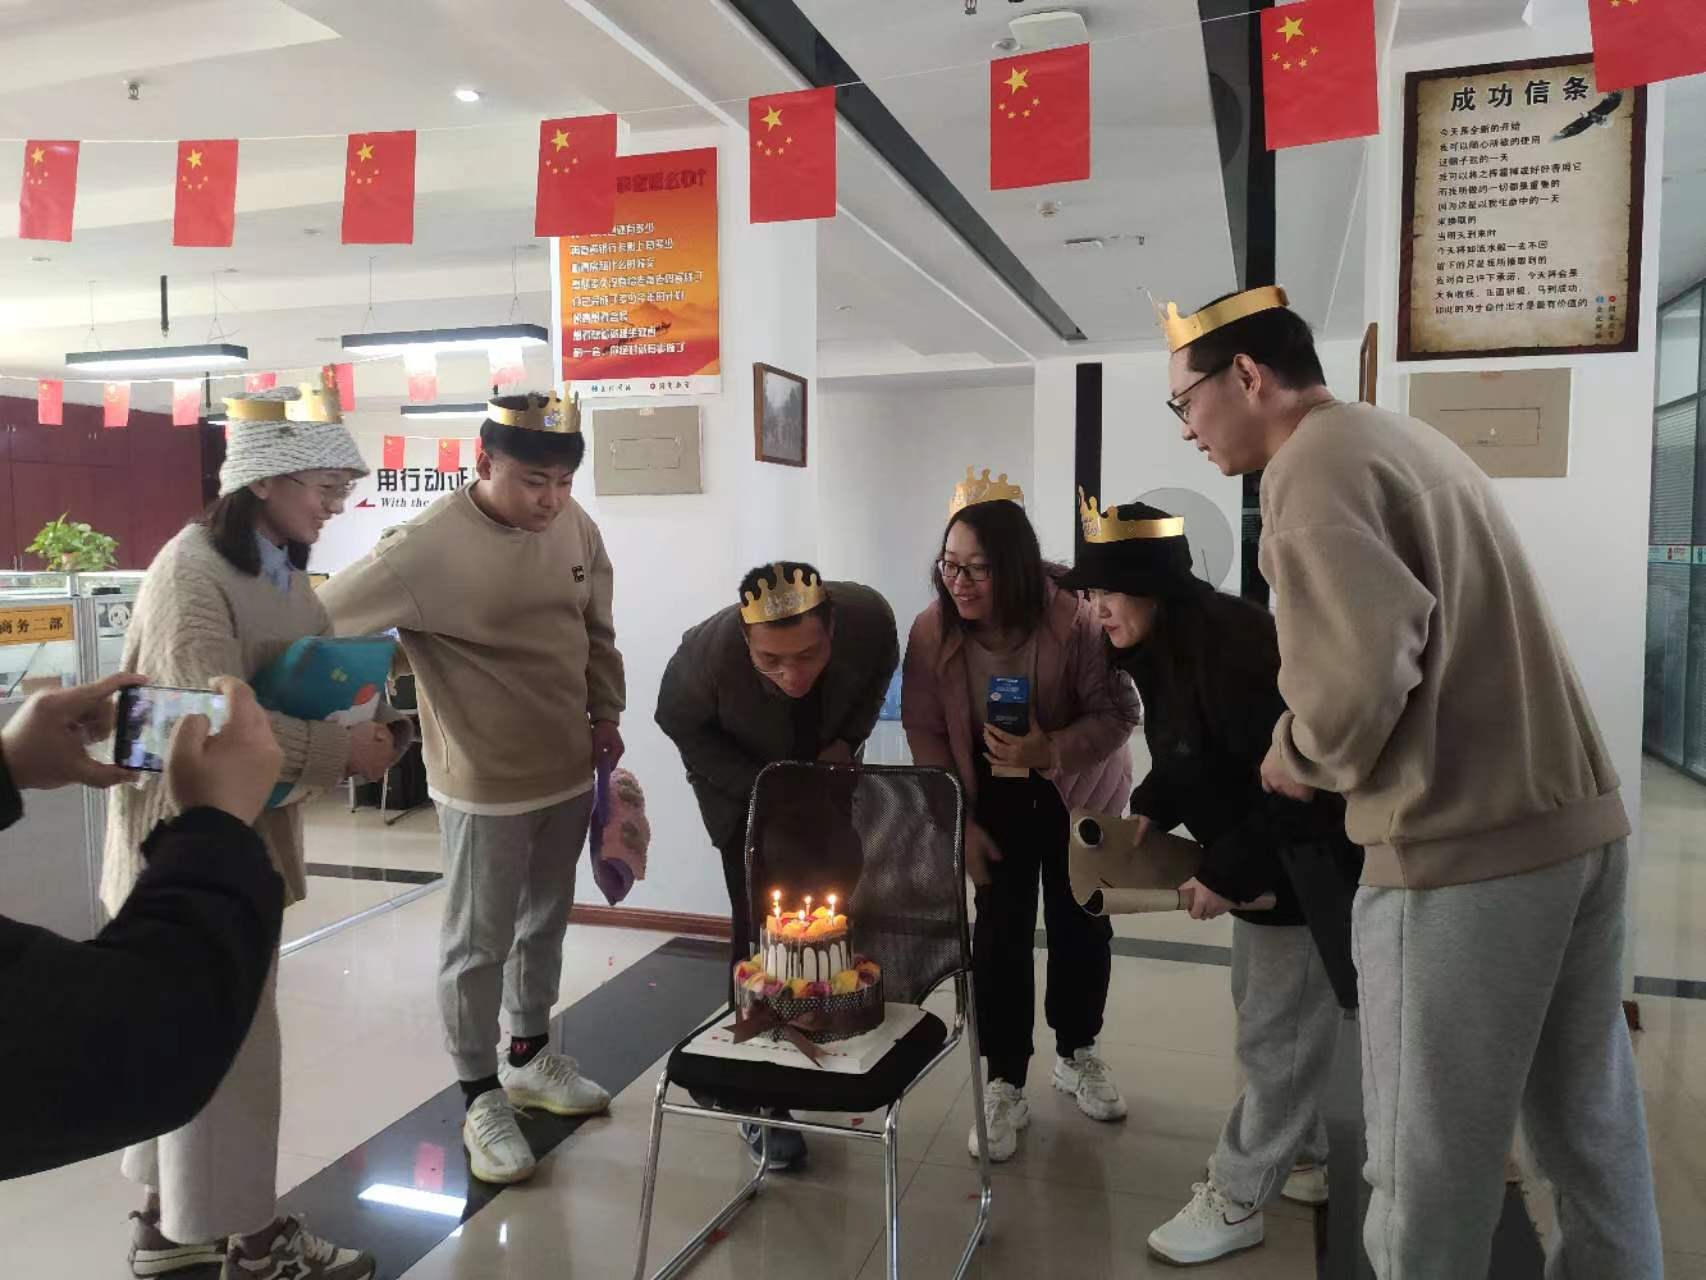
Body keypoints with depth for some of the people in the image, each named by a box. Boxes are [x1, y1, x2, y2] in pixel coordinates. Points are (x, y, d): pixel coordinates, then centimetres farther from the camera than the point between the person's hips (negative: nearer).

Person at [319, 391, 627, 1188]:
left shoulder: (575, 527, -1)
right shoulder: (429, 547, -21)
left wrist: (606, 716, 13)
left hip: (570, 771, 6)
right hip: (485, 785, -6)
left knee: (545, 923, 21)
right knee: (478, 943, 8)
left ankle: (530, 1057, 41)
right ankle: (482, 1097, 26)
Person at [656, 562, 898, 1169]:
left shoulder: (869, 616, -33)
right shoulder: (709, 652, -40)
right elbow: (678, 722, -17)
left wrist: (847, 740, -18)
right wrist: (763, 787, -24)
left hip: (825, 771, 3)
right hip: (744, 782, -3)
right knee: (761, 926, -8)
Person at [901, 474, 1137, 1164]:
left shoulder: (1072, 622, -30)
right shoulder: (933, 631, -23)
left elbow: (1117, 713, -21)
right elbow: (924, 732, -12)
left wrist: (1050, 751, -38)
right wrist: (957, 823, -14)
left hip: (1077, 794, 0)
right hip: (992, 798, 1)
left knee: (1081, 923, 10)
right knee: (1000, 933, -4)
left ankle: (1078, 1054, 34)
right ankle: (1005, 1088, 12)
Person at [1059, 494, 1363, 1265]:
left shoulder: (1232, 649, -31)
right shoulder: (1159, 647, 0)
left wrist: (1228, 875, -26)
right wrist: (1151, 811, -4)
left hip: (1312, 856, -10)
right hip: (1262, 856, 10)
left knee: (1278, 1028, 2)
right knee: (1262, 1010, 22)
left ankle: (1236, 1200, 16)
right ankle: (1302, 1158, 41)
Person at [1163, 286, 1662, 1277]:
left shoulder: (1315, 462, -12)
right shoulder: (1411, 439, 16)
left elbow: (1362, 667, -25)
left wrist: (1299, 759, -6)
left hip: (1469, 849, -9)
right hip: (1581, 818, 9)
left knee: (1431, 1160, 6)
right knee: (1591, 1126, 22)